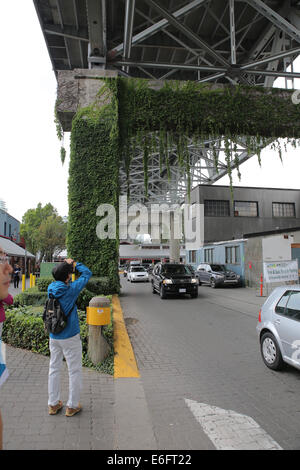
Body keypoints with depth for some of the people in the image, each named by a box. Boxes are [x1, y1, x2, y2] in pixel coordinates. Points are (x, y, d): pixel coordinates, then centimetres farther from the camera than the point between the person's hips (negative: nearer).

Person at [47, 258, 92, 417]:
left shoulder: (51, 288, -6)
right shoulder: (71, 290, -20)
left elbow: (57, 279, 17)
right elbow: (87, 273, -9)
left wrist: (66, 265, 8)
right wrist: (75, 263, 3)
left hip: (54, 337, 6)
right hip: (70, 338, -6)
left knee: (54, 369, 17)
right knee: (74, 371, 9)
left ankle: (53, 404, 29)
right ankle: (72, 406, 20)